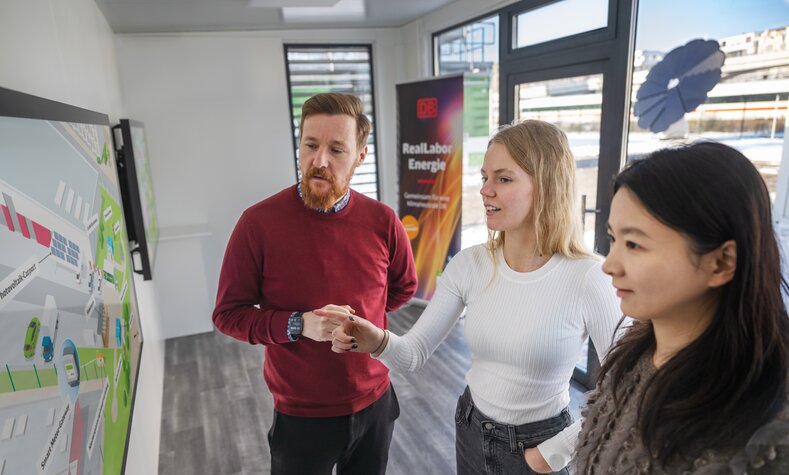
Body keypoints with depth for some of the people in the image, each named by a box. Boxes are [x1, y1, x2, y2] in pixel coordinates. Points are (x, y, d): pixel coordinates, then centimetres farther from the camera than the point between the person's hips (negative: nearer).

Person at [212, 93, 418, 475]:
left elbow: (404, 287, 9)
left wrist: (358, 317, -2)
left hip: (374, 404, 3)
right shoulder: (258, 223, -17)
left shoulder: (382, 221, -9)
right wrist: (298, 324, -24)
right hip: (301, 416, -2)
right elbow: (228, 314, -10)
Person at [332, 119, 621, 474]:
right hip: (471, 431, 4)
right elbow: (415, 354, -11)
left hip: (537, 444, -4)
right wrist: (379, 343, -31)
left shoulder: (586, 280, -23)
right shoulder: (468, 265, -12)